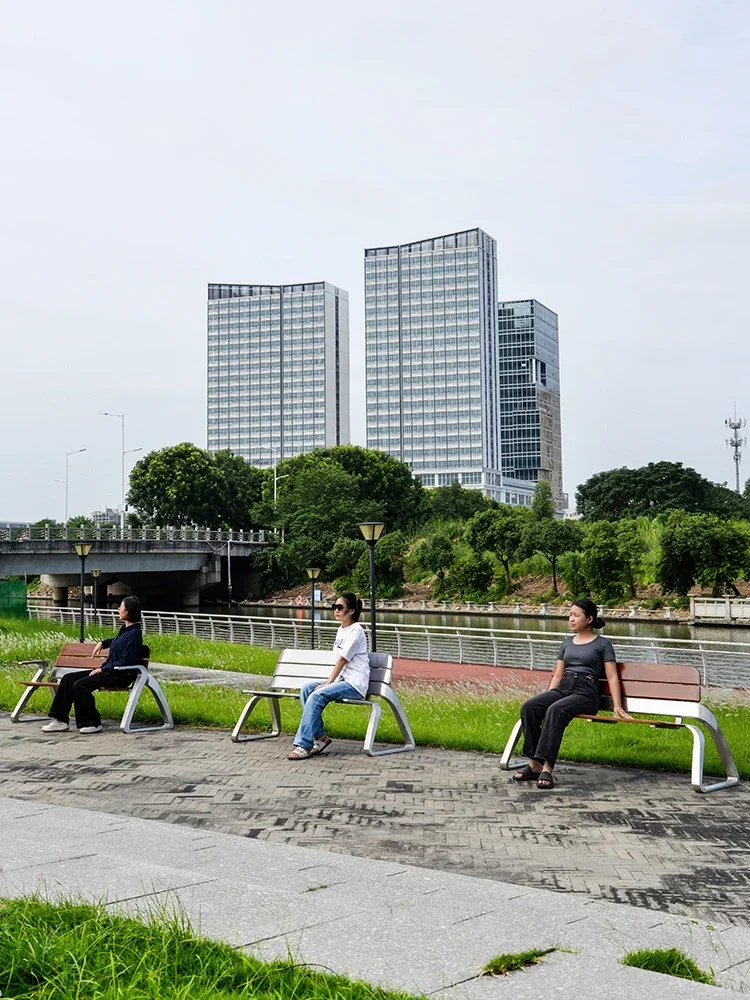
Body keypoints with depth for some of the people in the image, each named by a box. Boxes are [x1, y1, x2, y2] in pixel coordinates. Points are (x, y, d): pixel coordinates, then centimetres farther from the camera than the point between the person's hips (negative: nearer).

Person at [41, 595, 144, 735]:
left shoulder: (134, 633, -15)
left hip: (121, 675, -10)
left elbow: (126, 662, -21)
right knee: (68, 679, 1)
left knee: (79, 685, -25)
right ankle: (61, 721, 0)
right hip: (108, 670, 10)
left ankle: (93, 724, -14)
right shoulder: (125, 629, 13)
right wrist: (103, 643, 22)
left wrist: (103, 669, -16)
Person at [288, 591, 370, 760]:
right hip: (342, 680, 9)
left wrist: (328, 684, -14)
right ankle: (320, 736, -9)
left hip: (355, 684, -9)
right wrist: (328, 683, 3)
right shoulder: (341, 630, 18)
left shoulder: (356, 631, -10)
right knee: (306, 689, -10)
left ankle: (304, 745, -26)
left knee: (316, 695, -26)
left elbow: (342, 660, -13)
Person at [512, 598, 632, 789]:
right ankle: (534, 764, -27)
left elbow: (612, 677, 3)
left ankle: (547, 768, -42)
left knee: (556, 710, -38)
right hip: (562, 689, 5)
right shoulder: (567, 643, 24)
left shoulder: (602, 644, 9)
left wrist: (617, 706, -9)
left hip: (586, 692, -5)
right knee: (528, 707, -26)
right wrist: (546, 699, 10)